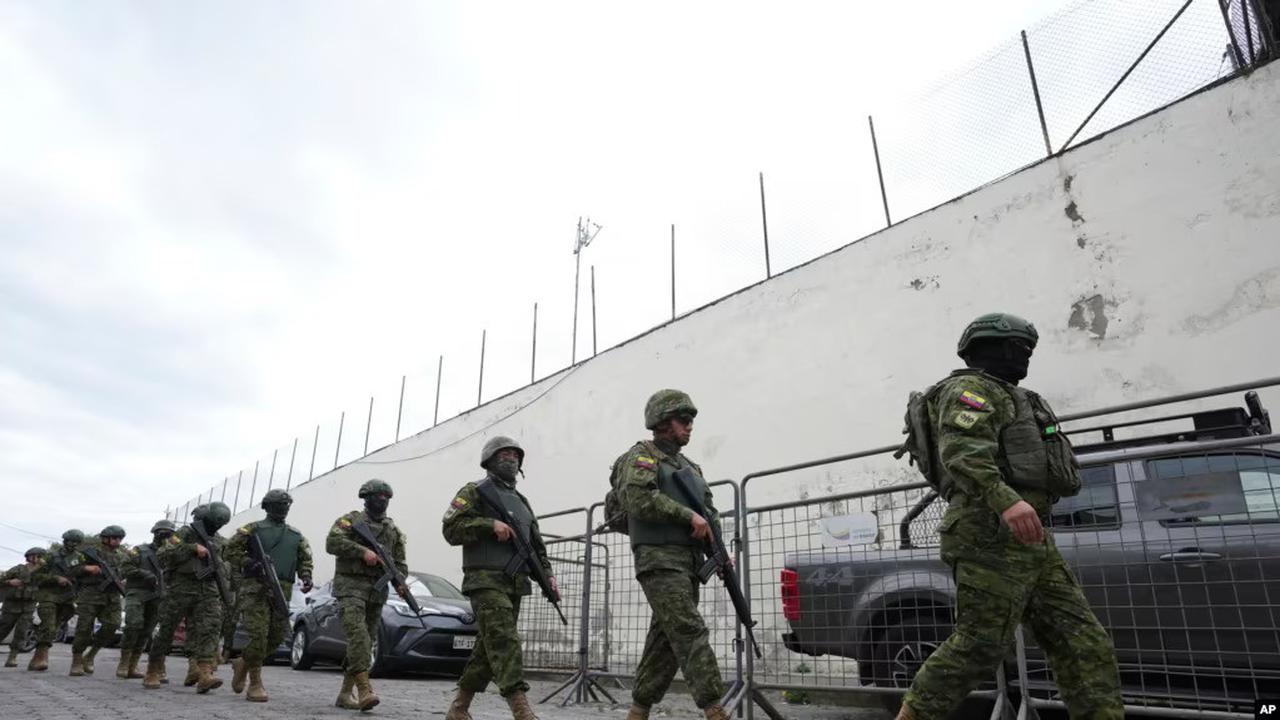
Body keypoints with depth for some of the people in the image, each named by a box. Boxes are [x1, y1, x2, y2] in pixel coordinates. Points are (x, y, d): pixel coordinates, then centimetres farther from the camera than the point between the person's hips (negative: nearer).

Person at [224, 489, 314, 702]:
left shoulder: (296, 535, 17)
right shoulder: (253, 529, 6)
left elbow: (305, 559, 17)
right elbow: (231, 550, 1)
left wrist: (306, 577, -1)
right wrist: (250, 564, -13)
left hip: (282, 591, 5)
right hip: (255, 588, -4)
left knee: (277, 635, 3)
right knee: (257, 633, -11)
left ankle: (243, 663, 28)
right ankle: (255, 684, -2)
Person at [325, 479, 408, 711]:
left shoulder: (393, 530, 17)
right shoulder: (351, 520, 3)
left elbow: (399, 562, 14)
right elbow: (332, 542, -12)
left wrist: (400, 582, -4)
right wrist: (363, 551, -19)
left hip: (378, 591, 5)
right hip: (351, 586, -5)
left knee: (366, 642, 6)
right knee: (357, 635, -20)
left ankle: (345, 694, 16)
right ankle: (364, 690, -25)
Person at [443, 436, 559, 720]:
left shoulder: (521, 501, 22)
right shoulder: (475, 491, 2)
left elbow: (537, 545, 22)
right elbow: (451, 529, -10)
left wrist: (547, 575, 8)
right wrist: (491, 524, -18)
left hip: (515, 585, 7)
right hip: (486, 581, -7)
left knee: (489, 646, 10)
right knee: (505, 641, -17)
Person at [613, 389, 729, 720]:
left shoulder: (689, 466, 23)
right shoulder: (642, 456, -1)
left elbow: (709, 512, 21)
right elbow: (639, 498, -19)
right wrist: (688, 515, -17)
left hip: (689, 564, 8)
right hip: (660, 560, -8)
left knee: (665, 640, 7)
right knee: (691, 634, -15)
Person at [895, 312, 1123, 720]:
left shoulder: (1004, 397, 29)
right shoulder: (972, 389, -4)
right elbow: (961, 451, -23)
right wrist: (1007, 501, -36)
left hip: (1031, 544, 10)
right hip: (992, 535, -10)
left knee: (1084, 645, 4)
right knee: (979, 645, -9)